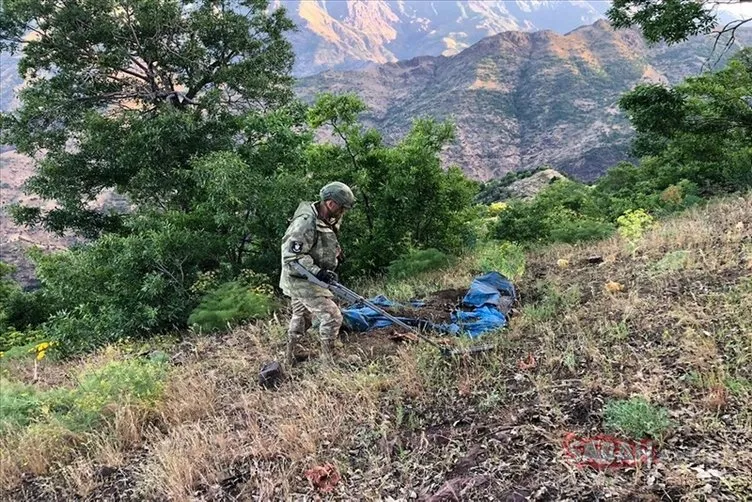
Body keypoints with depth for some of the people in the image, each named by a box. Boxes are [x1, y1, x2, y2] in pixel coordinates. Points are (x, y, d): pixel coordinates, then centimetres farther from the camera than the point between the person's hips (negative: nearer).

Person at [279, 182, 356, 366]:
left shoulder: (325, 221, 3)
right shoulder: (306, 222, -27)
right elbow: (291, 254, -28)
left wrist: (335, 252, 5)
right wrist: (317, 271, -32)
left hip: (304, 279, 10)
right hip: (301, 280, -10)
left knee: (301, 317, 24)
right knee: (332, 316, -10)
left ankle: (290, 356, 42)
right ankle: (327, 362, 0)